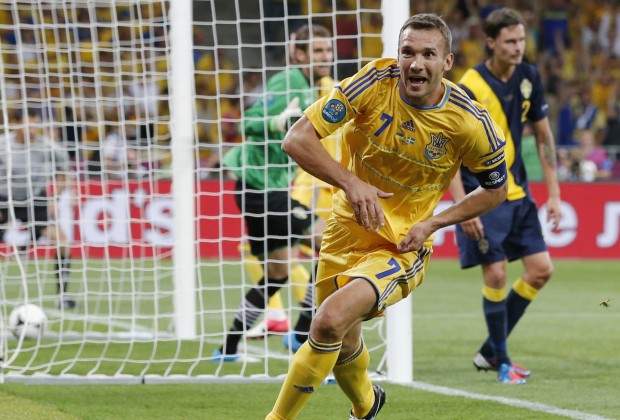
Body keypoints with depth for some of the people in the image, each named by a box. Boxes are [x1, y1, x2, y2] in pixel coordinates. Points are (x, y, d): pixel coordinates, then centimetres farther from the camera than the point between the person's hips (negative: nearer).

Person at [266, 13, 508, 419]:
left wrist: (431, 224, -10)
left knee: (330, 321, -28)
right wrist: (350, 182, -31)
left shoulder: (471, 123, -16)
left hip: (401, 248, -3)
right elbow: (297, 138, -17)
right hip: (347, 230, 3)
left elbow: (496, 189, 3)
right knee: (343, 345, 19)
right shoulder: (376, 81, -16)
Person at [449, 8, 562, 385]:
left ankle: (490, 351, 15)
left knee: (542, 270, 2)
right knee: (496, 274, -11)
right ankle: (501, 361, 6)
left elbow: (543, 135, 10)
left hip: (517, 191, 6)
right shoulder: (469, 89, -17)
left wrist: (554, 192, 5)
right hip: (481, 196, -6)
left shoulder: (529, 78, 0)